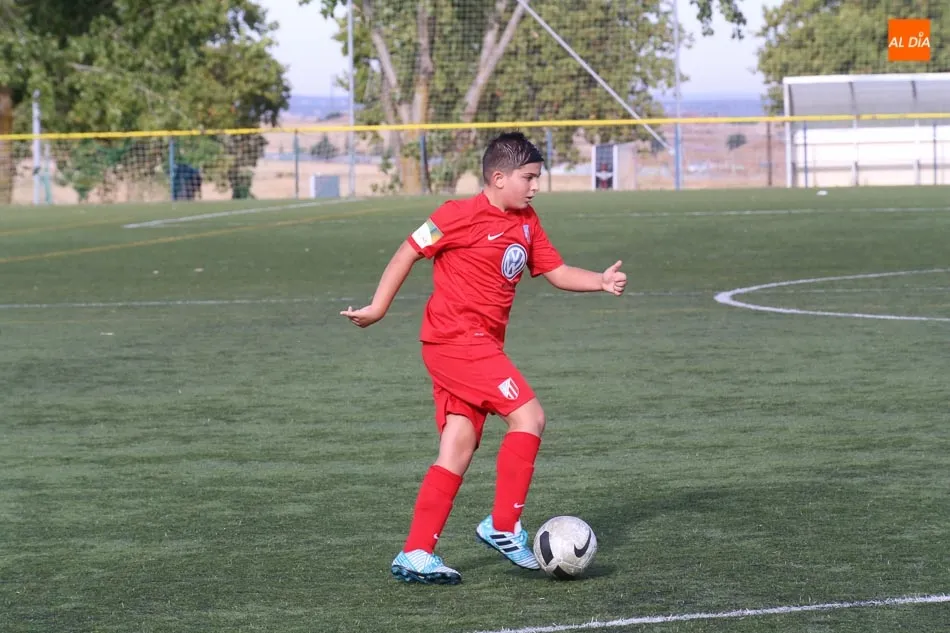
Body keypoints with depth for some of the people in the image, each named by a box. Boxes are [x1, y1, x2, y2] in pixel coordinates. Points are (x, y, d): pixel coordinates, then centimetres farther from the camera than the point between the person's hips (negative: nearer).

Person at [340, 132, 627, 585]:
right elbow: (409, 251, -7)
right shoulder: (464, 215, -11)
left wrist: (601, 282, -1)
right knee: (528, 416, -14)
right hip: (456, 338, -9)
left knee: (458, 453, 6)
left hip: (481, 345, 9)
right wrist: (378, 307, -8)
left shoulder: (527, 223, 13)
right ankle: (503, 527, -7)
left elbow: (557, 272, 16)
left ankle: (416, 555, 7)